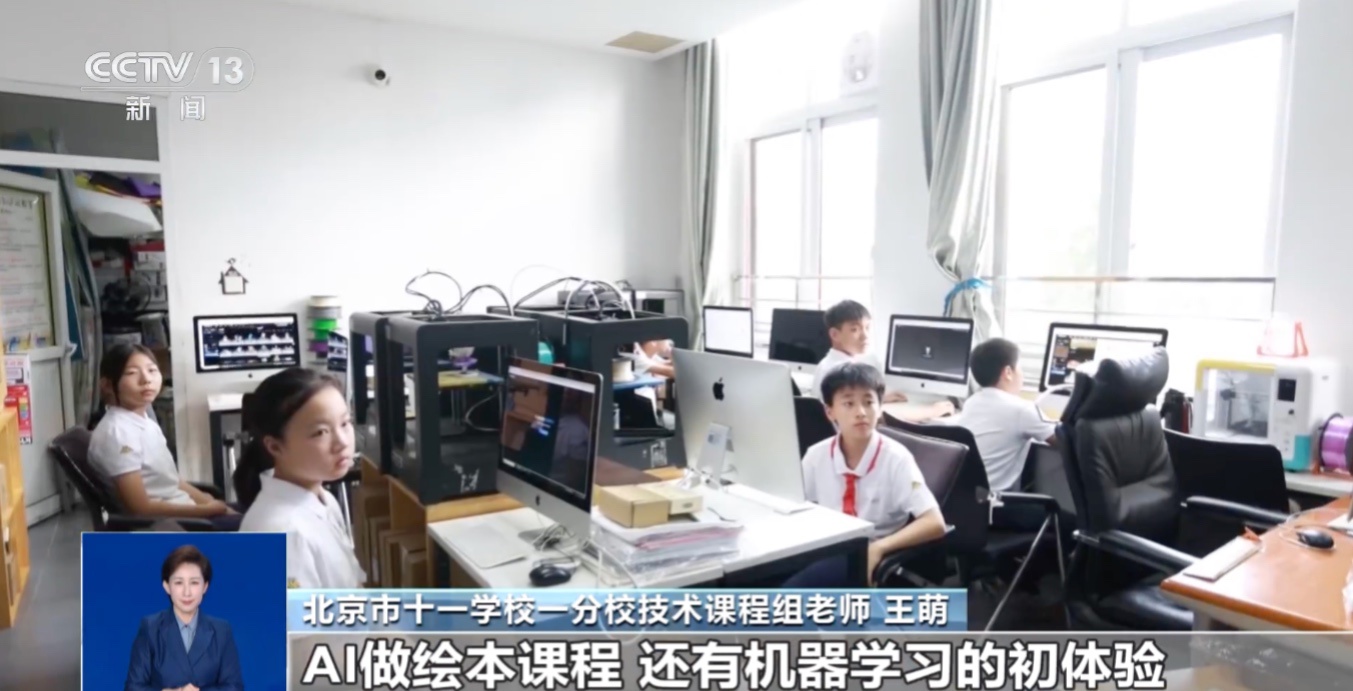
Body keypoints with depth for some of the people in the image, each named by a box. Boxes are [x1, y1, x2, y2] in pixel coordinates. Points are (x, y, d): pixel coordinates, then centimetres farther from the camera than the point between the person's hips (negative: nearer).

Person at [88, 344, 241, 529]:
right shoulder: (117, 432, -19)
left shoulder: (144, 420, 8)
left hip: (179, 510, 9)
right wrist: (207, 509, -15)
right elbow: (140, 507, -21)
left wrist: (209, 502, 2)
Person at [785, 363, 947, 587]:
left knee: (794, 587, -32)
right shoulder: (816, 456, -1)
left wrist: (879, 548, -26)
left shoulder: (896, 458, -10)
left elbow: (934, 524, -15)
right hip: (825, 550, 4)